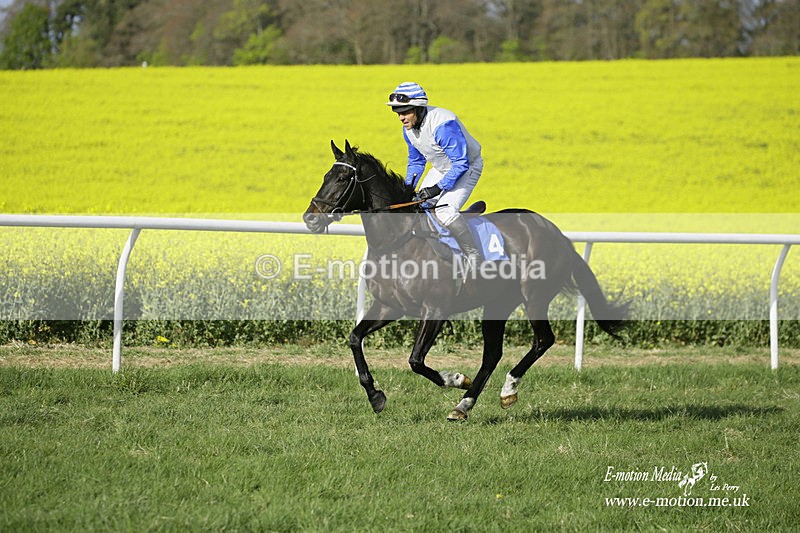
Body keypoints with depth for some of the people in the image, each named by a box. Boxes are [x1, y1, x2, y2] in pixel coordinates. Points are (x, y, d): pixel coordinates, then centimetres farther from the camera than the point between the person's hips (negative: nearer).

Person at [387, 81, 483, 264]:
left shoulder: (443, 124, -35)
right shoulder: (409, 127, -8)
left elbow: (461, 163, -32)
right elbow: (416, 161, 9)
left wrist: (438, 188, -33)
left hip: (467, 168, -9)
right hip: (441, 169, 9)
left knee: (445, 212, -25)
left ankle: (474, 258, -13)